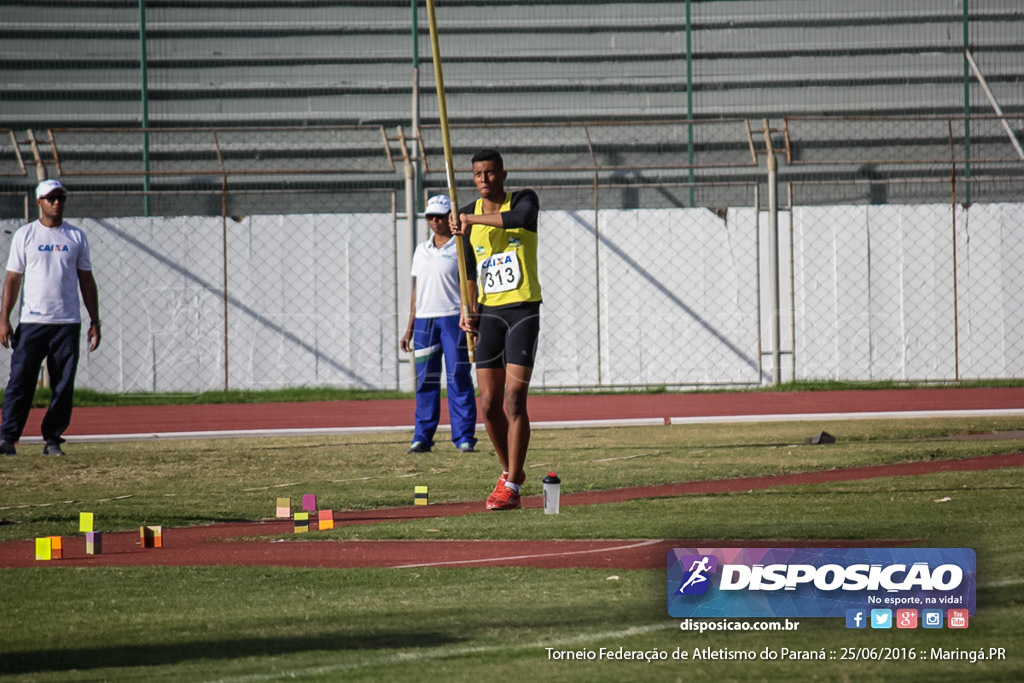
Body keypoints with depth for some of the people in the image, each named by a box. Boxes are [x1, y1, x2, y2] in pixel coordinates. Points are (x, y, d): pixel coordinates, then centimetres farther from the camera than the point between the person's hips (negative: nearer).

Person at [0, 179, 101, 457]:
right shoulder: (24, 235, 6)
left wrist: (94, 322, 7)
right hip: (32, 322, -2)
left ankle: (52, 439, 6)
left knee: (64, 385, 0)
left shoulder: (76, 236, 10)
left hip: (68, 323, 2)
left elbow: (86, 280, 13)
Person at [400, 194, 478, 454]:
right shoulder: (421, 250, 17)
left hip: (453, 318, -5)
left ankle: (464, 437, -4)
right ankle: (422, 437, 7)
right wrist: (410, 328, 16)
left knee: (459, 378, -6)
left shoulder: (459, 248, 1)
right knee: (425, 381, 4)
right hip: (424, 319, 5)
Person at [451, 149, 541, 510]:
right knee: (489, 405, 3)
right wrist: (468, 309, 8)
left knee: (514, 400, -12)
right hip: (489, 314, 5)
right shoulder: (468, 216, 10)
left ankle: (511, 488, -11)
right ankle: (510, 471, 25)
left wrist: (472, 220, -22)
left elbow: (521, 217, -29)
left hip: (524, 309, -5)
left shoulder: (524, 199, -4)